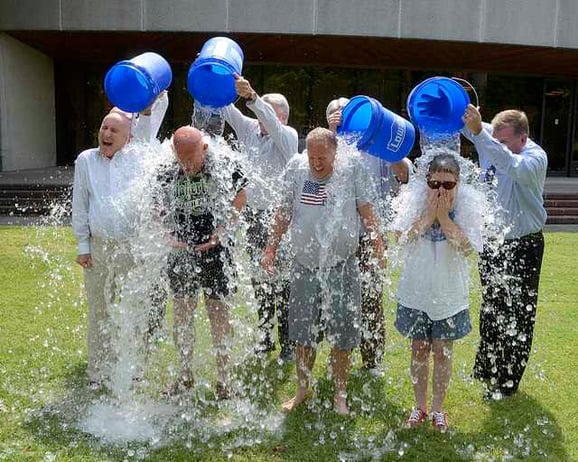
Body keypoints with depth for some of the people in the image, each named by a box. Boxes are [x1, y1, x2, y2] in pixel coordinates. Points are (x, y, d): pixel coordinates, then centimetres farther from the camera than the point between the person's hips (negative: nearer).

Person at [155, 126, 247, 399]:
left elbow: (239, 198, 2)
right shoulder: (168, 176, -2)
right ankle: (185, 374, 27)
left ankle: (222, 377, 19)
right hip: (182, 251, 3)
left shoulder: (224, 169, -9)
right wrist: (172, 237, -3)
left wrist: (221, 232, -7)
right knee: (181, 312, 10)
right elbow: (162, 210, 12)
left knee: (218, 312, 5)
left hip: (215, 251, -3)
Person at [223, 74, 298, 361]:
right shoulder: (249, 129, 11)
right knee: (259, 278, 12)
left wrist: (251, 97, -39)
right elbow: (227, 110, 2)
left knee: (281, 282, -2)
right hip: (252, 215, 6)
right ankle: (264, 338, 24)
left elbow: (271, 123, -25)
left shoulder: (288, 136, -5)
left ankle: (288, 344, 7)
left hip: (277, 217, -6)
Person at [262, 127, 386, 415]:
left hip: (341, 267, -2)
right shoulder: (296, 168, 0)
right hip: (304, 265, 2)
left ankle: (340, 394, 24)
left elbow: (366, 213, -2)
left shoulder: (352, 170, -5)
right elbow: (284, 212, 8)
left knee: (341, 336, 6)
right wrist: (271, 249, 6)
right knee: (302, 333, 12)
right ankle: (302, 389, 31)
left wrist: (379, 249, -12)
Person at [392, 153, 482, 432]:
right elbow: (402, 238, -16)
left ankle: (438, 408, 29)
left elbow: (467, 247, -18)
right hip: (416, 291, 1)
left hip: (449, 293, -1)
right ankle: (420, 406, 31)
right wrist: (428, 215, -21)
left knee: (443, 352, 10)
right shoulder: (414, 201, -8)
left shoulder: (467, 207, -9)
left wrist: (444, 217, -21)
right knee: (419, 350, 12)